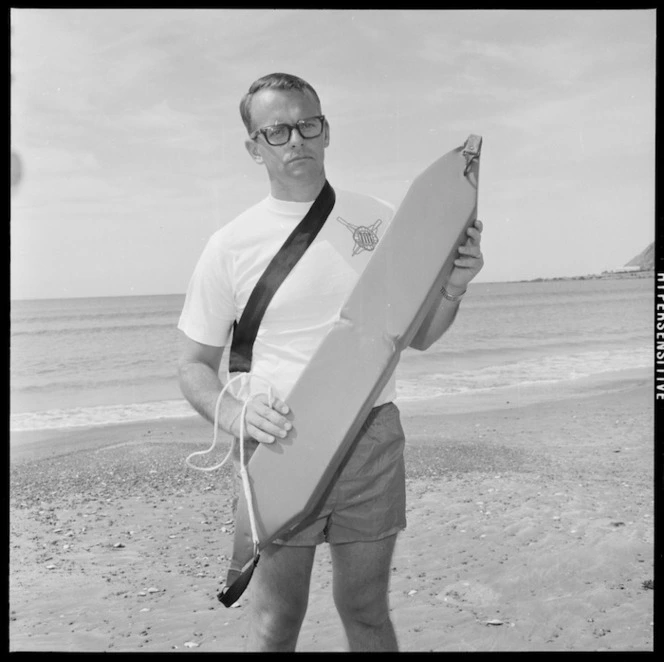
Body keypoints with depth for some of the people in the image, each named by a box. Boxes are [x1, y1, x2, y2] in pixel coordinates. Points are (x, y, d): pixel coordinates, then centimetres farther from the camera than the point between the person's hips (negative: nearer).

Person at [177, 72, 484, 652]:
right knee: (275, 625, 7)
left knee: (366, 611, 12)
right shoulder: (231, 245, -3)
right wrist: (236, 414, -16)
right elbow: (195, 365, 4)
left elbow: (417, 337, 11)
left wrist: (452, 289, -9)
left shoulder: (380, 220, 4)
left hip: (372, 442, 2)